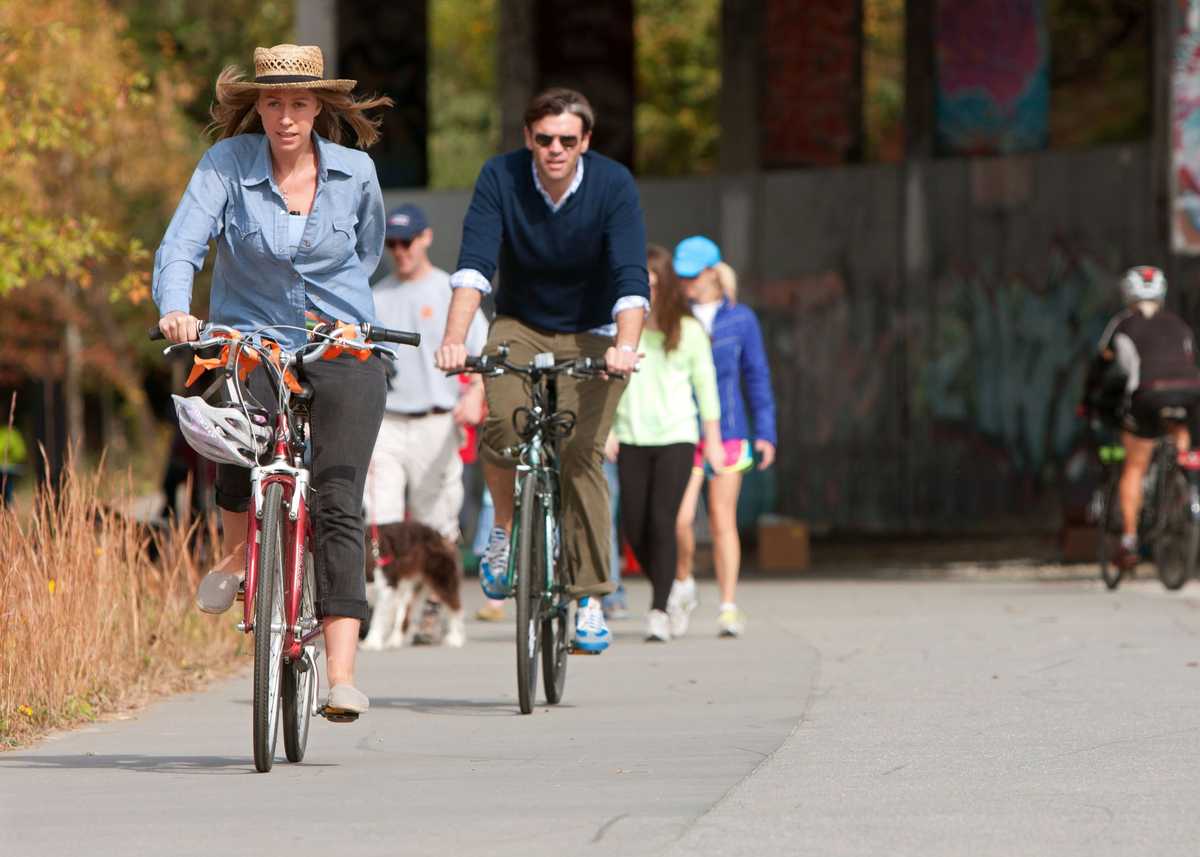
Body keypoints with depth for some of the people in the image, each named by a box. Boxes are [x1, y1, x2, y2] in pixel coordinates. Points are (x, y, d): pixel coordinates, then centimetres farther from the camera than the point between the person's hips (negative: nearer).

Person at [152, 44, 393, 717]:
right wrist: (175, 308, -34)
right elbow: (182, 244, -15)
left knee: (338, 504, -14)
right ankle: (236, 552, 2)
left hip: (344, 352, 1)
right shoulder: (227, 164, -5)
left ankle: (343, 673, -19)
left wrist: (335, 311, 8)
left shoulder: (355, 171, 0)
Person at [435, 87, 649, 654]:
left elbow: (630, 277, -27)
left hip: (592, 334, -1)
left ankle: (590, 599, -8)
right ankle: (506, 528, 1)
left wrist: (625, 346, -44)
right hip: (520, 325, 1)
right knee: (503, 421, -27)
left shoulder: (613, 186, -18)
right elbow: (474, 265, -24)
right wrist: (455, 338, -40)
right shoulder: (500, 178, -15)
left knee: (581, 452, -15)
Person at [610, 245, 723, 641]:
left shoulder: (688, 330, 1)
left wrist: (713, 440, 7)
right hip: (631, 438, 2)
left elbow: (705, 384, 7)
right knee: (635, 526, 1)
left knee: (662, 522, -13)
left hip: (676, 435, -2)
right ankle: (670, 589, 26)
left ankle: (660, 610, -10)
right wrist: (604, 430, -2)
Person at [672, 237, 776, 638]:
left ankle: (728, 607, 2)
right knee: (680, 518, -11)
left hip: (727, 432, 0)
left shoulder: (740, 319, 5)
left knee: (723, 519, -2)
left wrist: (765, 432, 3)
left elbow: (756, 376, 8)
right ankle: (683, 584, 15)